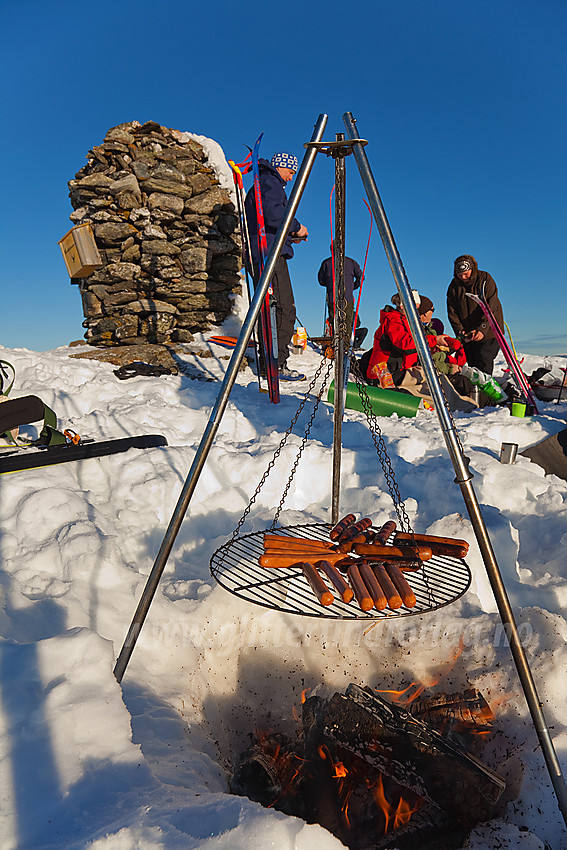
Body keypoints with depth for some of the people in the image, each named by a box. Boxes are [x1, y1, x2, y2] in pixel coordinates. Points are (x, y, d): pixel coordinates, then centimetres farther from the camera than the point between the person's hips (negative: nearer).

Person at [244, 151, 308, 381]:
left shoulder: (260, 185, 30)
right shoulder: (269, 183, -2)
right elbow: (273, 214, -19)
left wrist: (290, 236, 19)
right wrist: (297, 227, -6)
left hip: (260, 256, 11)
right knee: (284, 309, -14)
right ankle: (275, 364, -15)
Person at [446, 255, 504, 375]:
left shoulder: (485, 279, -7)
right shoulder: (454, 286, 4)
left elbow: (490, 308, -14)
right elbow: (452, 312, 3)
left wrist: (482, 329, -25)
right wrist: (460, 331, -11)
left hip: (488, 331, -4)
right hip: (467, 333, 4)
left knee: (483, 358, -17)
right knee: (471, 362, 3)